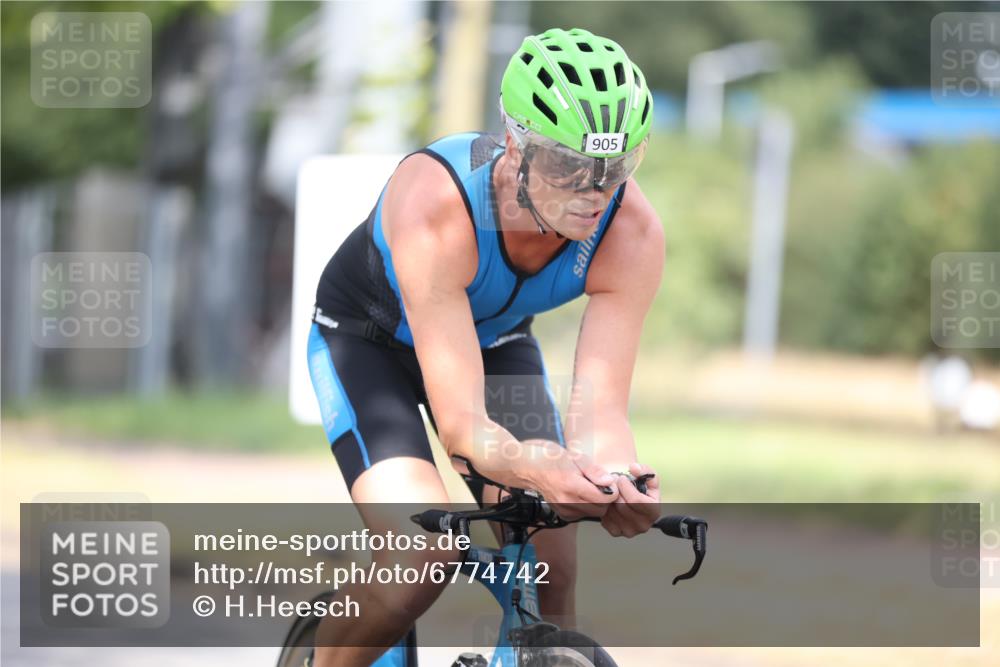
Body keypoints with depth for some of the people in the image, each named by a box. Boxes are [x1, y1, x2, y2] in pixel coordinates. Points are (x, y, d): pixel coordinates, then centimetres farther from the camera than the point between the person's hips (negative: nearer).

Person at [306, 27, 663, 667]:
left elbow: (599, 407, -32)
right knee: (422, 557, -27)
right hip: (368, 337, -4)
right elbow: (460, 423, -43)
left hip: (496, 338, 4)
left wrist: (620, 477, -55)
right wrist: (536, 468, -64)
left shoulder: (632, 232, -30)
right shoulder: (435, 205, -41)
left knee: (551, 583, -12)